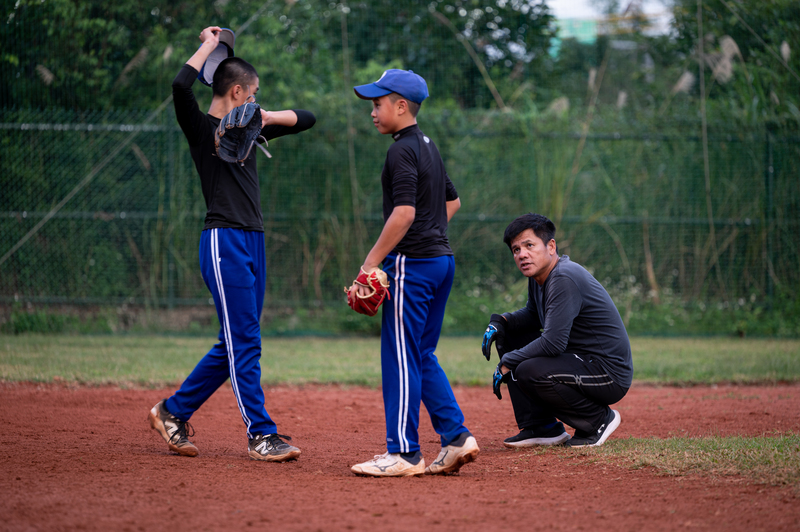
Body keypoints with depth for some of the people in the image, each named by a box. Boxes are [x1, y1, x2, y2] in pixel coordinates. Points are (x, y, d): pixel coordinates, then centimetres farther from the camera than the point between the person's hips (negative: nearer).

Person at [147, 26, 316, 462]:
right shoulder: (202, 128, -2)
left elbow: (307, 119, 25)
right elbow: (180, 86, -22)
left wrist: (268, 118, 6)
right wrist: (209, 45, -8)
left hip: (253, 244, 9)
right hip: (224, 241, -9)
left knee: (236, 343, 10)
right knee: (244, 341, -9)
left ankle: (174, 411, 21)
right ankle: (261, 434, -8)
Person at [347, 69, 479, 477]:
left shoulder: (402, 151, -13)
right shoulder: (428, 146, 17)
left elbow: (404, 212, -23)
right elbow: (452, 201, 28)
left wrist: (371, 262, -21)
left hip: (412, 263, -10)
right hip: (442, 259, 10)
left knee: (401, 356, -6)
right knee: (422, 357, 15)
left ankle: (404, 454, -5)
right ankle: (456, 438, 10)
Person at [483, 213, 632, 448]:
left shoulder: (564, 278, -23)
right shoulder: (538, 276, 7)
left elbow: (553, 342, -29)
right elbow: (532, 314, 27)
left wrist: (506, 364, -18)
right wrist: (500, 321, 6)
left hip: (611, 374, -10)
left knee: (529, 372, -29)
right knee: (510, 335, 10)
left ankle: (599, 419, -6)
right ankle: (541, 428, 8)